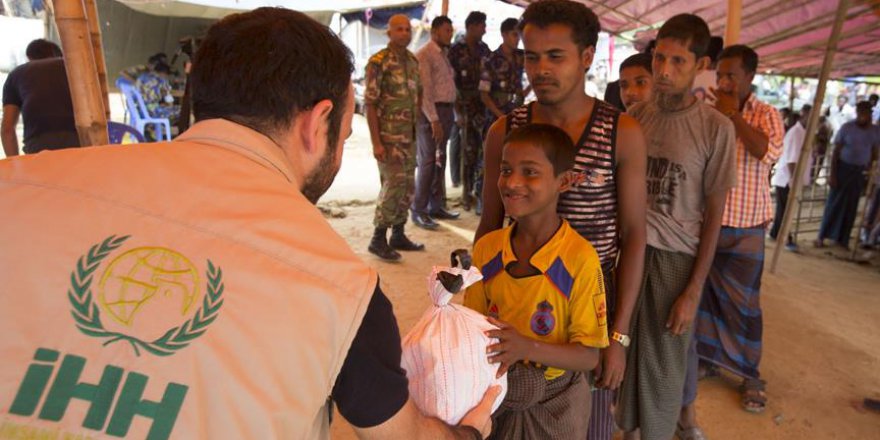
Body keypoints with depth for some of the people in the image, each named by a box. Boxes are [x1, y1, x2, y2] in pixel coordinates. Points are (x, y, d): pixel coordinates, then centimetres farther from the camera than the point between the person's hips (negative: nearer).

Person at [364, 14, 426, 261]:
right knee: (393, 185, -8)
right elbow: (370, 103, -12)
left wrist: (417, 127, 11)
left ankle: (398, 235, 23)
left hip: (410, 136, 7)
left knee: (407, 186, 10)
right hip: (389, 136, -7)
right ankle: (378, 239, 5)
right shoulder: (378, 62, -9)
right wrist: (376, 143, -17)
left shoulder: (413, 61, 12)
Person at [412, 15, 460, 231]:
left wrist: (450, 115, 6)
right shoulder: (424, 55, -8)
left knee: (440, 160, 13)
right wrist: (434, 119, -20)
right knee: (427, 162, -7)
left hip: (446, 110, 8)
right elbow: (424, 90, -16)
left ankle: (436, 206, 23)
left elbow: (449, 85, 13)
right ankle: (419, 211, 2)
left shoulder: (444, 54, 17)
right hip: (430, 112, -8)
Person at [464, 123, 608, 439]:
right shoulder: (486, 248, -8)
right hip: (496, 394, 3)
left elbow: (589, 356, -17)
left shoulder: (580, 258, -21)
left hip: (555, 404, -3)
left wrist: (526, 347, -31)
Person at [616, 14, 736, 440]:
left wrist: (694, 291, -7)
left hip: (675, 256, -3)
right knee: (626, 351, 12)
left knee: (663, 362, 9)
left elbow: (714, 215, -5)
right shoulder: (635, 115, 2)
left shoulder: (715, 128, -8)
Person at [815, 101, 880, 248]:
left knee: (851, 206, 8)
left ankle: (842, 238, 17)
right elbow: (835, 152, -7)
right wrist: (832, 174, -11)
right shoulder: (847, 128, -7)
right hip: (843, 168, -3)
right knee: (834, 203, -1)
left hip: (860, 172, 3)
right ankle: (821, 237, 7)